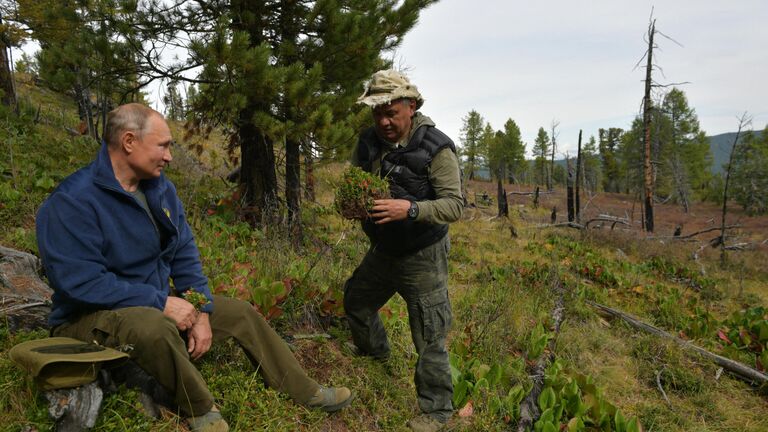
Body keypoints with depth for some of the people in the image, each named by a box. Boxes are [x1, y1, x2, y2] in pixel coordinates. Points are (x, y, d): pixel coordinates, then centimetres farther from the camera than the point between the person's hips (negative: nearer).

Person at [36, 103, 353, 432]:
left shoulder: (161, 188, 1)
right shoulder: (73, 201, -24)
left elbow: (184, 253, 4)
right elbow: (80, 281, -29)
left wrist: (202, 312, -7)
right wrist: (161, 303, -27)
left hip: (156, 302, 8)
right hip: (92, 316, -8)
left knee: (242, 314, 6)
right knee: (155, 327, -41)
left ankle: (308, 393, 18)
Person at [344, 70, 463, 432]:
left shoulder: (435, 148, -21)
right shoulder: (368, 141, -3)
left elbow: (455, 205, -24)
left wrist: (410, 209, -40)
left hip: (422, 256, -7)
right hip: (383, 249, 7)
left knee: (429, 338, -2)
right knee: (355, 301, 26)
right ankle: (374, 351, 56)